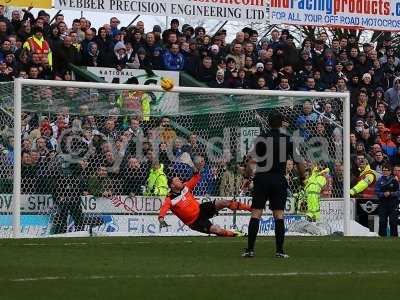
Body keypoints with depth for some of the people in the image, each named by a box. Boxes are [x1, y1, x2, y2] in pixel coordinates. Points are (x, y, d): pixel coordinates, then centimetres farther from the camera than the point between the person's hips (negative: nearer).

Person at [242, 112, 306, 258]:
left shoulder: (261, 138, -2)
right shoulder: (288, 140, 2)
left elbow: (251, 160, -8)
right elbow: (299, 162, 4)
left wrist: (247, 177, 0)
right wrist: (302, 178, 18)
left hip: (262, 179, -1)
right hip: (279, 180, 1)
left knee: (256, 214, 0)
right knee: (279, 215, 6)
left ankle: (250, 249, -3)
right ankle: (280, 251, 2)